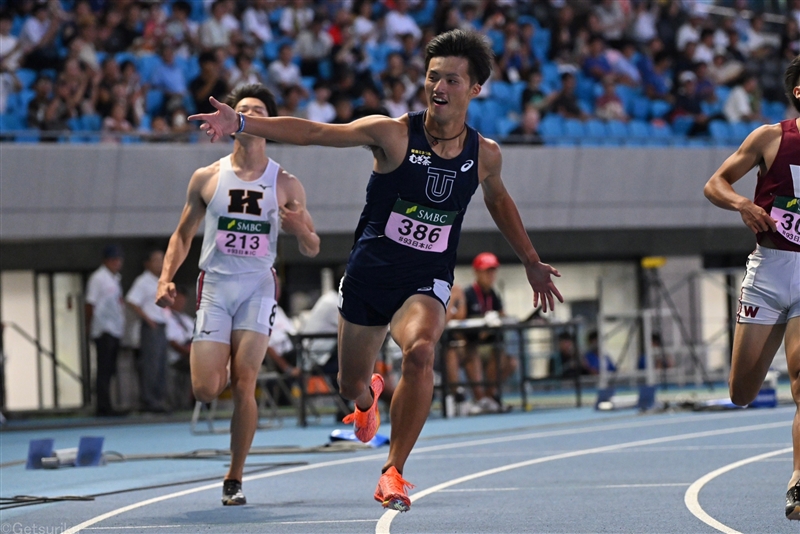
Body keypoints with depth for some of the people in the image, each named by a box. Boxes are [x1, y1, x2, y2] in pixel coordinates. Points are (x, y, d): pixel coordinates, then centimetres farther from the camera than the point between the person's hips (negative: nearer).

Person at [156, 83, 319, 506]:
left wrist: (300, 227, -15)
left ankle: (235, 479, 1)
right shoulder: (206, 178, 5)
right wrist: (166, 278, -1)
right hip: (214, 287, 1)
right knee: (205, 391, -9)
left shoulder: (285, 185, 4)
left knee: (244, 386, -11)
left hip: (257, 288, -1)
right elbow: (183, 234, 14)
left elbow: (312, 250, 8)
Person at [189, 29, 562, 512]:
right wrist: (241, 122, -31)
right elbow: (313, 132, -19)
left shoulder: (485, 155, -2)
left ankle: (393, 473, -23)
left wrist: (532, 262, 29)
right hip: (369, 275, 0)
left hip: (427, 283, 0)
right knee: (352, 385, 14)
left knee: (420, 351, -32)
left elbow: (498, 200, 20)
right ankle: (369, 397, 57)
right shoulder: (393, 134, -13)